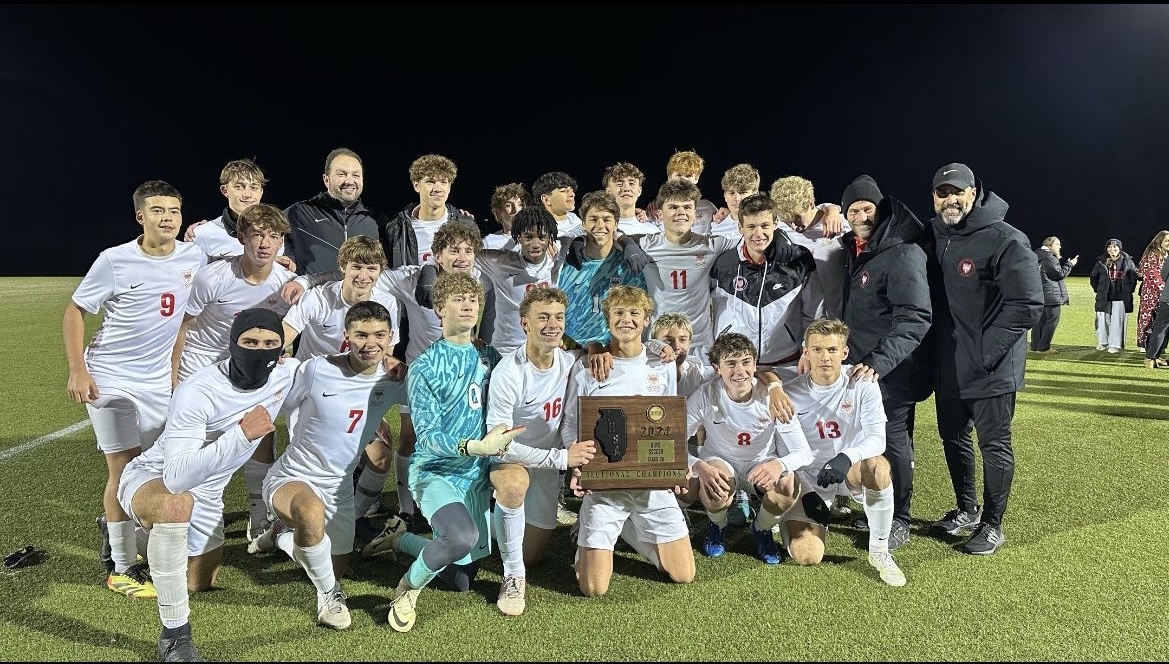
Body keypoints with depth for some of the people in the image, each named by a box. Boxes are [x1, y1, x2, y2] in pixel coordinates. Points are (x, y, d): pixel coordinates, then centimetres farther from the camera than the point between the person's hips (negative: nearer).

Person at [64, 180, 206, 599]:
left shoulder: (196, 258, -3)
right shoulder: (114, 261, -11)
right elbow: (75, 311, -4)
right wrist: (77, 370, -12)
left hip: (162, 381, 4)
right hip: (109, 379, -4)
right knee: (124, 469, -2)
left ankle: (112, 525, 39)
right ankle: (121, 568, 12)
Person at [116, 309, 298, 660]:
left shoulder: (289, 373, -17)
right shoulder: (198, 393, -35)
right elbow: (176, 479, -43)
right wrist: (242, 434, -51)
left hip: (205, 494, 7)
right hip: (152, 479, -6)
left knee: (201, 583, 24)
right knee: (177, 505, -43)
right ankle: (174, 635, -28)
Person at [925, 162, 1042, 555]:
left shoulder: (1006, 241, -15)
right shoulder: (934, 238, 5)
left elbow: (1027, 305, -18)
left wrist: (984, 352, -19)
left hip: (991, 369, -7)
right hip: (947, 368, 7)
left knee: (994, 445, 5)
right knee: (953, 438, 18)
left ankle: (991, 525, 21)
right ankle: (966, 509, 37)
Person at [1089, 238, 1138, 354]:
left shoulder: (1127, 261, 2)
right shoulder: (1101, 262, 2)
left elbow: (1134, 276, 9)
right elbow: (1093, 277, 12)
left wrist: (1129, 290, 5)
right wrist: (1098, 290, 7)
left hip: (1121, 298, -1)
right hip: (1104, 298, 1)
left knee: (1117, 322, -1)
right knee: (1103, 320, 6)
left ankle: (1115, 345, 4)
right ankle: (1102, 342, 20)